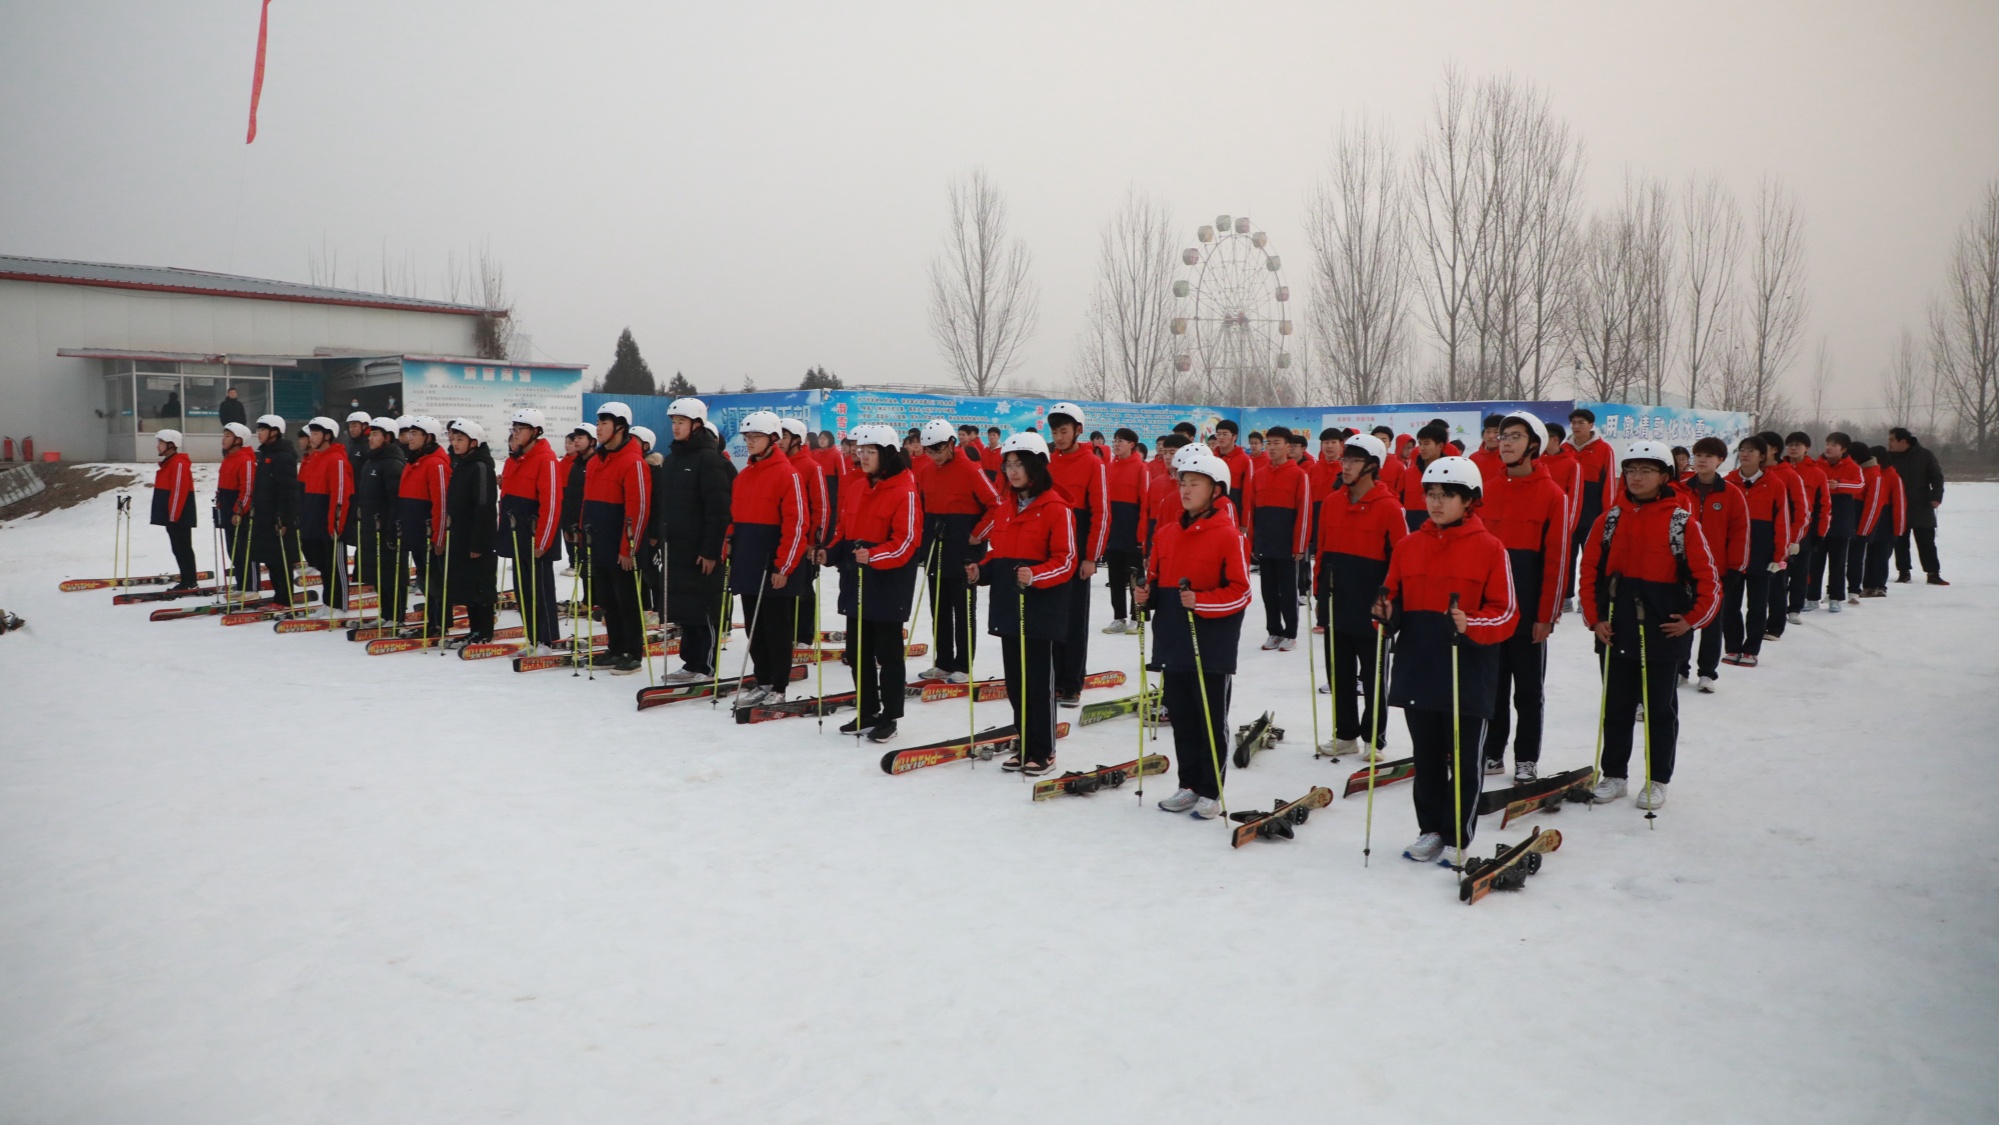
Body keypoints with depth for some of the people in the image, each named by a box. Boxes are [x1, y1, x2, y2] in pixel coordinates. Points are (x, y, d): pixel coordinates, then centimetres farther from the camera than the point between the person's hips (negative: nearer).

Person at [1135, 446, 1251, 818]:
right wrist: (1147, 596, -1)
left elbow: (1240, 591, -12)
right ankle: (1189, 786, 25)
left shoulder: (1229, 535, -9)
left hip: (1212, 646, -6)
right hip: (1173, 642, 6)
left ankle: (1211, 793, 15)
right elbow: (1155, 580, 19)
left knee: (1211, 721, 4)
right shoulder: (1167, 534, 9)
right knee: (1181, 718, 13)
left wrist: (1201, 602, -23)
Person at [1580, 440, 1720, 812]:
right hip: (1614, 630, 3)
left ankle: (1657, 780, 20)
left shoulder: (1681, 523, -6)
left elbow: (1707, 577, -4)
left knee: (1660, 708, 9)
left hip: (1662, 631, -3)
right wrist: (1594, 618, -3)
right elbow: (1588, 572, 4)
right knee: (1616, 706, 12)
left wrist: (1692, 619, -7)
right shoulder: (1609, 520, 3)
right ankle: (1613, 774, 24)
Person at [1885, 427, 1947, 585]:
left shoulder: (1924, 454, -5)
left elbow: (1937, 477, -3)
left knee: (1927, 542, 0)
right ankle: (1903, 572, 17)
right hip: (1897, 508, 3)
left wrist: (1936, 496, -12)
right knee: (1900, 542, 7)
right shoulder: (1889, 456, 1)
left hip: (1922, 508, -2)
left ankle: (1933, 573, 3)